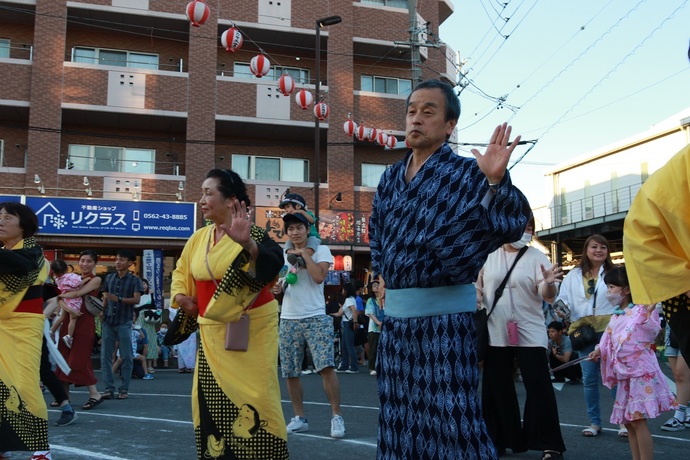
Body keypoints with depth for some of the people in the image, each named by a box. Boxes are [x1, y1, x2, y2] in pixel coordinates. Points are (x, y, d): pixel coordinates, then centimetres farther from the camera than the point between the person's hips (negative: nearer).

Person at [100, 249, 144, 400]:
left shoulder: (134, 280, 0)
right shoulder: (109, 278, 13)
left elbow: (136, 299, -12)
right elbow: (105, 298, 16)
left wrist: (118, 299, -24)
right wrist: (101, 312, 1)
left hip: (124, 323, -4)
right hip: (108, 322, 4)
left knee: (126, 356, 0)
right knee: (105, 356, 1)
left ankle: (124, 389, 7)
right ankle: (109, 388, 7)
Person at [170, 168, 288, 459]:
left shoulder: (251, 234, -14)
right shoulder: (199, 238, 6)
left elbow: (274, 263, -34)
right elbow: (181, 272, 20)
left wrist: (248, 245, -51)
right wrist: (180, 296, 2)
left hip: (250, 331, -6)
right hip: (212, 332, 6)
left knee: (251, 398, -5)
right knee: (210, 401, 11)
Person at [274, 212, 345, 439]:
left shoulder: (321, 250, -1)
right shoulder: (283, 254, 13)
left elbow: (319, 277, -19)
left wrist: (304, 252, -13)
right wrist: (277, 288, 2)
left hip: (315, 318, -5)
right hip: (288, 320, 5)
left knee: (326, 367, -15)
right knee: (290, 373, 7)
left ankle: (336, 416, -2)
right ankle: (299, 418, 20)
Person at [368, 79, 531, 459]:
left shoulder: (465, 173, -7)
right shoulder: (390, 178, 11)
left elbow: (509, 226, -21)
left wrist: (496, 182, -38)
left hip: (444, 313, -6)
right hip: (395, 313, 6)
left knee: (448, 419, -2)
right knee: (400, 419, 15)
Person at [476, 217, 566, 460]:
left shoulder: (536, 257, -1)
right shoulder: (488, 255, 4)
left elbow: (548, 296, -9)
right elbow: (476, 282, 16)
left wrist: (549, 282, -30)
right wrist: (477, 300, -2)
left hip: (529, 333, -2)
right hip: (495, 333, 2)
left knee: (539, 387, -3)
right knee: (497, 388, 11)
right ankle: (498, 440, 24)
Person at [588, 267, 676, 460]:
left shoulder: (640, 310, -8)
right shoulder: (615, 317, 16)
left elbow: (653, 333, -19)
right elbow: (609, 342, 20)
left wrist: (649, 313, -31)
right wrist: (598, 351, 5)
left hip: (640, 370, -9)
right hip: (624, 373, 9)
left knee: (638, 419, -12)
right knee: (627, 421, 10)